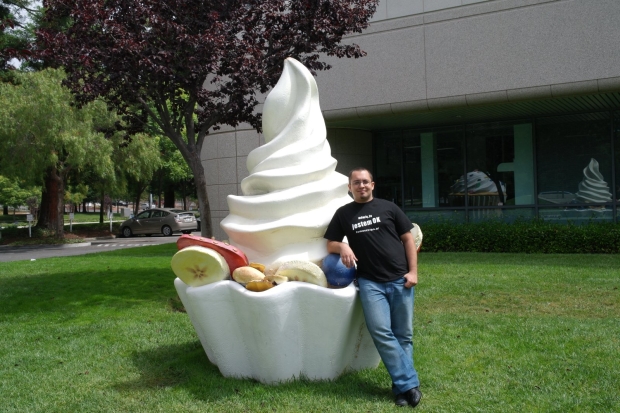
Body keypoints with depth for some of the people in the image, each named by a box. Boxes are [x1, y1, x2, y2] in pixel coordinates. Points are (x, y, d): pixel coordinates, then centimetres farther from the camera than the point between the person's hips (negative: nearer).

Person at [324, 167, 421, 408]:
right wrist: (342, 246, -9)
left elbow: (408, 239, 9)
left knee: (403, 335, 2)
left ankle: (402, 387, 10)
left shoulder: (388, 208, 9)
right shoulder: (343, 214, 12)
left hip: (399, 279, 0)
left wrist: (413, 271, 0)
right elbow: (330, 244, 15)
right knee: (382, 333, -14)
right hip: (370, 282, 0)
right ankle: (409, 384, -7)